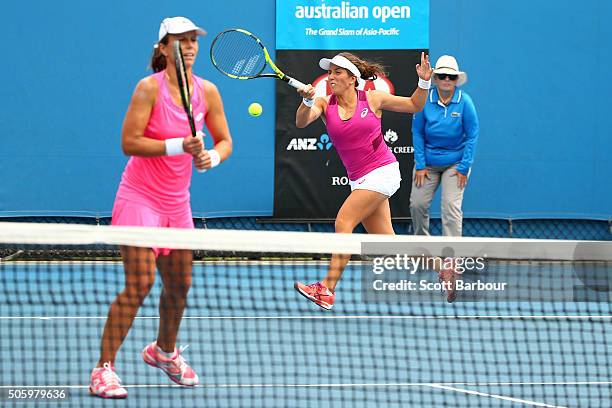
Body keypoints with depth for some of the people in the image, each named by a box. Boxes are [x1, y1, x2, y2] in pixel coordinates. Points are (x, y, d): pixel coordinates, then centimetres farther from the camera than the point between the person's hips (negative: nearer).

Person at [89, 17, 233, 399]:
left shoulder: (207, 91, 1)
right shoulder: (150, 87, -14)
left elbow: (225, 141, 8)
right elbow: (130, 142, -19)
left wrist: (212, 156, -14)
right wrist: (179, 145, -27)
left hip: (177, 202, 6)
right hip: (140, 198, -6)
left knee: (179, 284, 13)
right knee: (140, 283, -15)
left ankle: (165, 351, 40)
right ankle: (104, 368, -10)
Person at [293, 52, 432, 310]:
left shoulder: (373, 99, -3)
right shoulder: (325, 104, 3)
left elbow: (414, 105, 10)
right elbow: (302, 122, -16)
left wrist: (424, 82, -8)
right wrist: (307, 101, -35)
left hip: (382, 171, -5)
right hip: (359, 179, 5)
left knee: (343, 222, -17)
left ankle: (327, 290, -21)